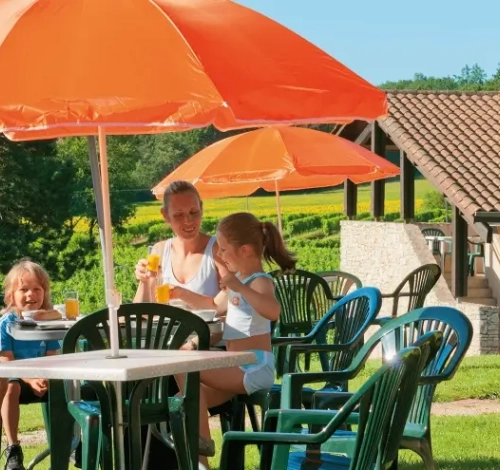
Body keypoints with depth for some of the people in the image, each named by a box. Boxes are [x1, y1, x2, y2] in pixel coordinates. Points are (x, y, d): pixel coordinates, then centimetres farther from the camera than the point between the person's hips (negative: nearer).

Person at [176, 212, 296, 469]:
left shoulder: (260, 282, -15)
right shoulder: (238, 280, 16)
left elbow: (273, 311, -38)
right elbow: (214, 305, 34)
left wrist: (239, 287, -40)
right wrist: (179, 293, 26)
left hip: (254, 368, -10)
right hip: (240, 369, 10)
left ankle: (201, 440, -18)